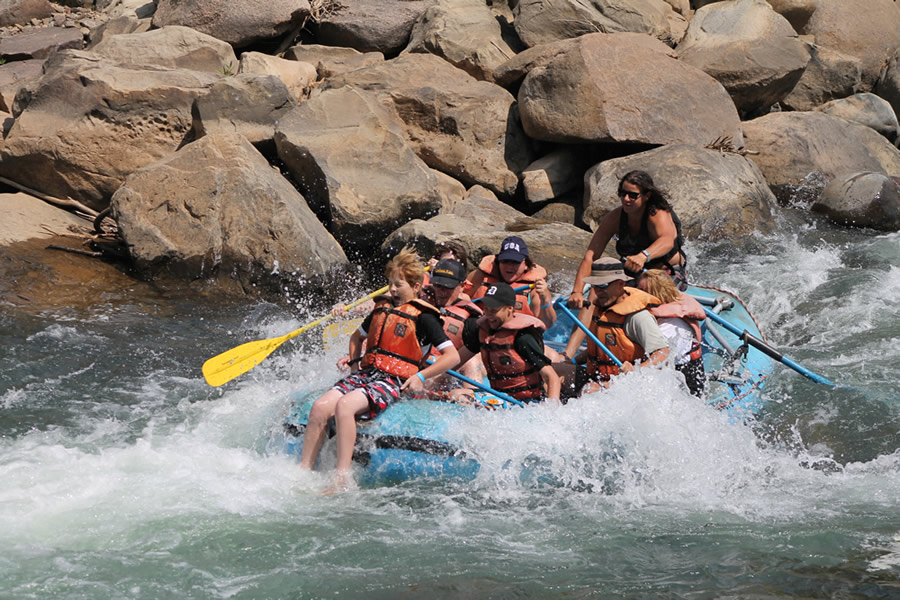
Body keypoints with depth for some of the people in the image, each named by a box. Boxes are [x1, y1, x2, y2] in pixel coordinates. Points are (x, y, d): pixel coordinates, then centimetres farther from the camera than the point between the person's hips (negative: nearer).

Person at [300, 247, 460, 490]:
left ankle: (341, 481, -35)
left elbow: (453, 355, -6)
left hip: (393, 381, -6)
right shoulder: (382, 309, 20)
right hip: (365, 373, 6)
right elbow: (357, 336, 39)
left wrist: (421, 376, -12)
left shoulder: (423, 317, -1)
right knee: (320, 407, -21)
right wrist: (354, 363, 23)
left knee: (344, 406, -33)